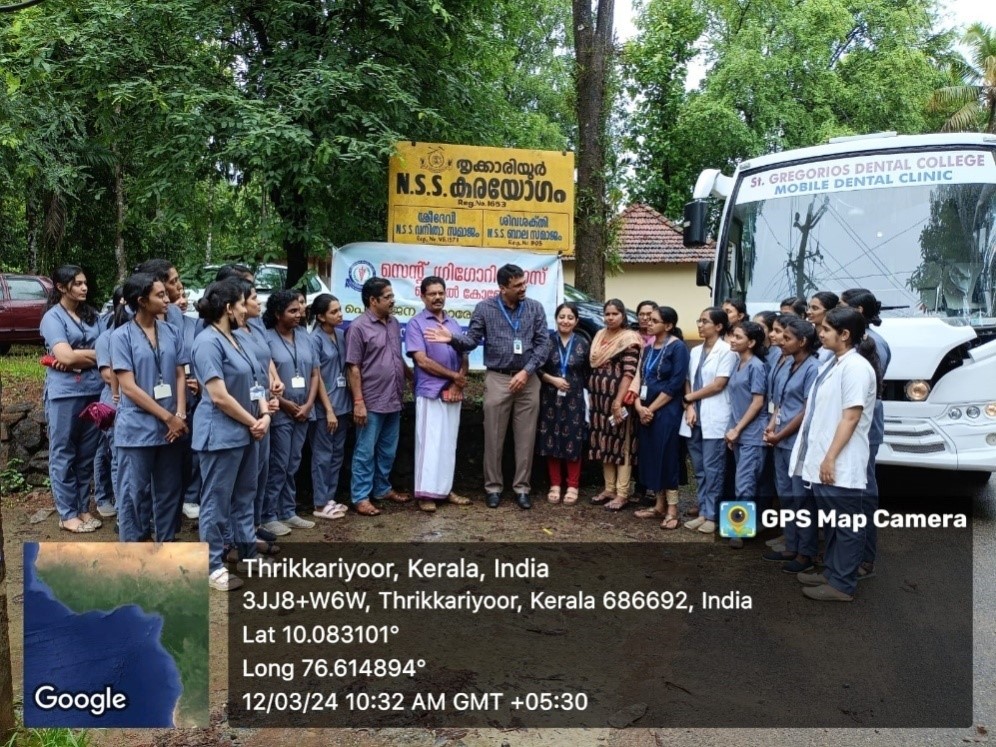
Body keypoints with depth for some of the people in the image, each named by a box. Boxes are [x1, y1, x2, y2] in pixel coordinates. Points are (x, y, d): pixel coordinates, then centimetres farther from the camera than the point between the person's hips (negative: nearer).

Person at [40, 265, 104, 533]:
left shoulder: (91, 314, 11)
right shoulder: (53, 317, -5)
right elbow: (66, 356, -17)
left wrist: (77, 359, -11)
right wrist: (95, 354, -2)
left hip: (94, 390, 5)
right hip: (64, 393, -5)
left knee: (87, 453, 11)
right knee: (63, 454, 5)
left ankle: (84, 508, 22)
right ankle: (67, 514, 12)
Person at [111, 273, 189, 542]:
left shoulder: (172, 332, 5)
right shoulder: (122, 336, -6)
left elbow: (180, 376, 7)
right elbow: (129, 387, -11)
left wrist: (180, 415, -7)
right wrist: (168, 417, -13)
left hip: (171, 428, 4)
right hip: (137, 428, -4)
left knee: (169, 490, 12)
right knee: (134, 493, 5)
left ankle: (166, 544, 27)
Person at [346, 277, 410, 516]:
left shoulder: (394, 323, 9)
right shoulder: (359, 327, -11)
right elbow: (353, 368, -13)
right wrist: (358, 402, -16)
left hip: (394, 400, 7)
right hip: (371, 402, -7)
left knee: (388, 450, 17)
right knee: (366, 451, 3)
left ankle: (383, 489, 31)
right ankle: (361, 497, 12)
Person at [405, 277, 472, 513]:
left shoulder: (453, 323, 14)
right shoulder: (416, 324, -4)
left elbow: (464, 357, 11)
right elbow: (422, 361, -12)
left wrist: (457, 384, -6)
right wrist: (454, 376, -9)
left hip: (453, 393, 5)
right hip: (430, 393, -5)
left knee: (449, 443, 10)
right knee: (429, 443, -3)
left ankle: (445, 489, 19)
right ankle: (426, 493, 3)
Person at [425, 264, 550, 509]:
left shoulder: (535, 308, 3)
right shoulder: (484, 308, 0)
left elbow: (543, 343, -1)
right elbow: (472, 340, -1)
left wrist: (526, 371, -11)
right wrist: (452, 338, -22)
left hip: (528, 379, 1)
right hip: (497, 379, -1)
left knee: (526, 438, 5)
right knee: (494, 438, 3)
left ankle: (522, 487, 16)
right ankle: (493, 487, 16)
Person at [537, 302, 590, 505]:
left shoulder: (582, 344, 3)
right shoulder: (547, 340, 1)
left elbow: (587, 374, 7)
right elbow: (537, 368, 1)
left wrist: (577, 387, -3)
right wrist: (552, 379, -13)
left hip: (574, 400, 0)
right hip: (550, 399, 0)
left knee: (573, 442, 1)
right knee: (552, 442, 3)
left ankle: (572, 487, 12)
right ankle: (555, 485, 14)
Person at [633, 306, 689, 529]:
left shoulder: (678, 347, -8)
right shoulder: (649, 348, 13)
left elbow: (675, 384, -14)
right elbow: (641, 378, 13)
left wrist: (652, 408, -12)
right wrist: (639, 405, -3)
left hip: (667, 411, -7)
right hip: (646, 410, 7)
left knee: (667, 457, -4)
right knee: (650, 456, 9)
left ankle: (672, 510, 3)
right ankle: (659, 505, 19)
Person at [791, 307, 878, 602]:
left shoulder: (856, 367, -16)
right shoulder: (832, 364, 13)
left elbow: (851, 418, -19)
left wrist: (831, 458, -20)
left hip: (841, 464, -9)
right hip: (823, 459, 9)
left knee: (847, 525, 3)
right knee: (832, 522, 19)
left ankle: (843, 584, 11)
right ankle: (832, 573, 30)